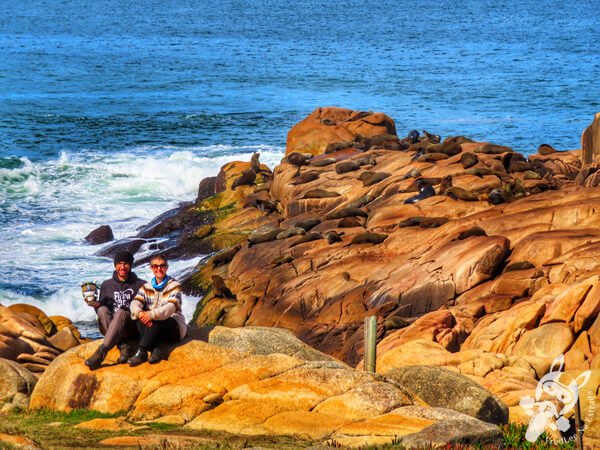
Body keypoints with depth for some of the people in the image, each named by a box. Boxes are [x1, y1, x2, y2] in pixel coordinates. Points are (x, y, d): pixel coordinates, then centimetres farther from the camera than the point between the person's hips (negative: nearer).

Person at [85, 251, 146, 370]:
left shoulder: (140, 285, 10)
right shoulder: (107, 285, 18)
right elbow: (100, 311, 16)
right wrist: (97, 306, -7)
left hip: (133, 328, -3)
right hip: (110, 328, 3)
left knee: (121, 313, -35)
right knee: (102, 310, -27)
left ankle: (101, 352, -50)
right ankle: (122, 347, -41)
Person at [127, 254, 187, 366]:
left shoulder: (174, 285, -2)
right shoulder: (146, 287, 12)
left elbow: (171, 307, -20)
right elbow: (135, 303, -6)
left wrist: (152, 315, -36)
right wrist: (140, 313, -32)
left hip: (174, 328, -4)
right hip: (151, 328, 4)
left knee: (157, 321, -35)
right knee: (140, 318, -26)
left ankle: (141, 352, -45)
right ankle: (155, 350, -42)